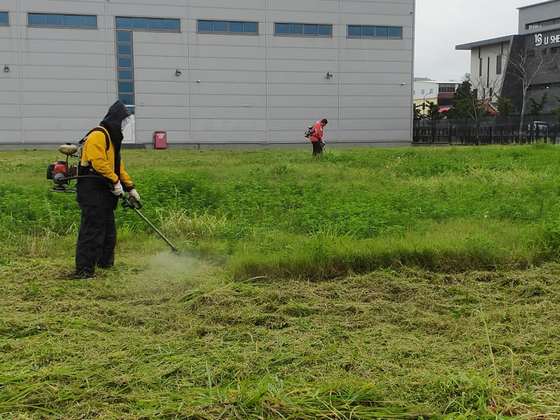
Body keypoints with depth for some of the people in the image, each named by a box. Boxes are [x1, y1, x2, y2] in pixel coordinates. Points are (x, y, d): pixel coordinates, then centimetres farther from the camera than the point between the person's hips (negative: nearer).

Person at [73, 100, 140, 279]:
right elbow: (98, 162, -24)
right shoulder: (98, 136, -13)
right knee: (92, 230, -11)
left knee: (108, 229, 18)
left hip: (104, 192, 11)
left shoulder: (111, 137, 21)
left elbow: (118, 166, 24)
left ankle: (105, 262, 32)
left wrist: (130, 187, 20)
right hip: (92, 191, -11)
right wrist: (115, 182, -22)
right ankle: (83, 270, -9)